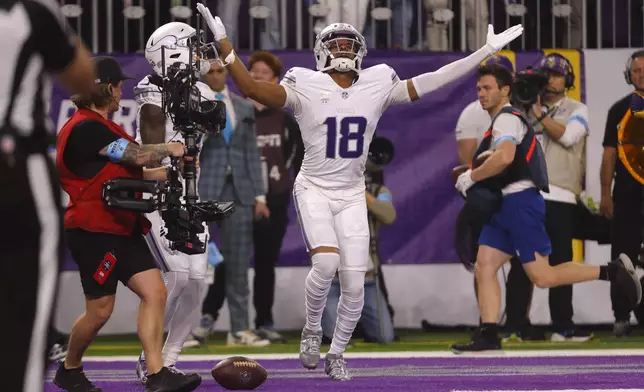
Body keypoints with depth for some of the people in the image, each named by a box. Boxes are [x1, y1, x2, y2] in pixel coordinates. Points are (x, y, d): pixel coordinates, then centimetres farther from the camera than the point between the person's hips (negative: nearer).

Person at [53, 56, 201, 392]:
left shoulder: (100, 127, 18)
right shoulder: (87, 128, -17)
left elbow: (131, 171, 19)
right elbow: (138, 156, -16)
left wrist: (171, 171, 12)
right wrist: (168, 149, 2)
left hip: (121, 229, 10)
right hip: (94, 231, -10)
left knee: (154, 293, -2)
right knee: (100, 310, -2)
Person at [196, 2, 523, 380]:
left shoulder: (377, 87, -1)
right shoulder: (307, 88, -9)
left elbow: (430, 82, -1)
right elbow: (252, 88, -19)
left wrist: (487, 52, -4)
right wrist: (225, 46, -29)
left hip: (352, 196, 3)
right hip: (314, 190, -3)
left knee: (354, 285, -2)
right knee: (326, 261, -26)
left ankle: (337, 354, 20)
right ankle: (312, 329, 1)